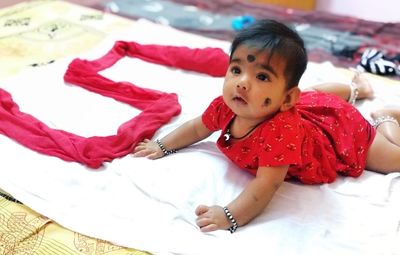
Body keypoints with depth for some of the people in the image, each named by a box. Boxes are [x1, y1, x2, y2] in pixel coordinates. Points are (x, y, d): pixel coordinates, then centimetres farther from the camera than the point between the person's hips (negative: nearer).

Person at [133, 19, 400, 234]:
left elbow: (267, 184, -56)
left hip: (339, 127, -6)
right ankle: (355, 89, 63)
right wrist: (163, 146, -11)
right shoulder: (225, 107, -31)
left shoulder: (280, 132, -53)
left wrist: (229, 216, -64)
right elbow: (198, 128, -10)